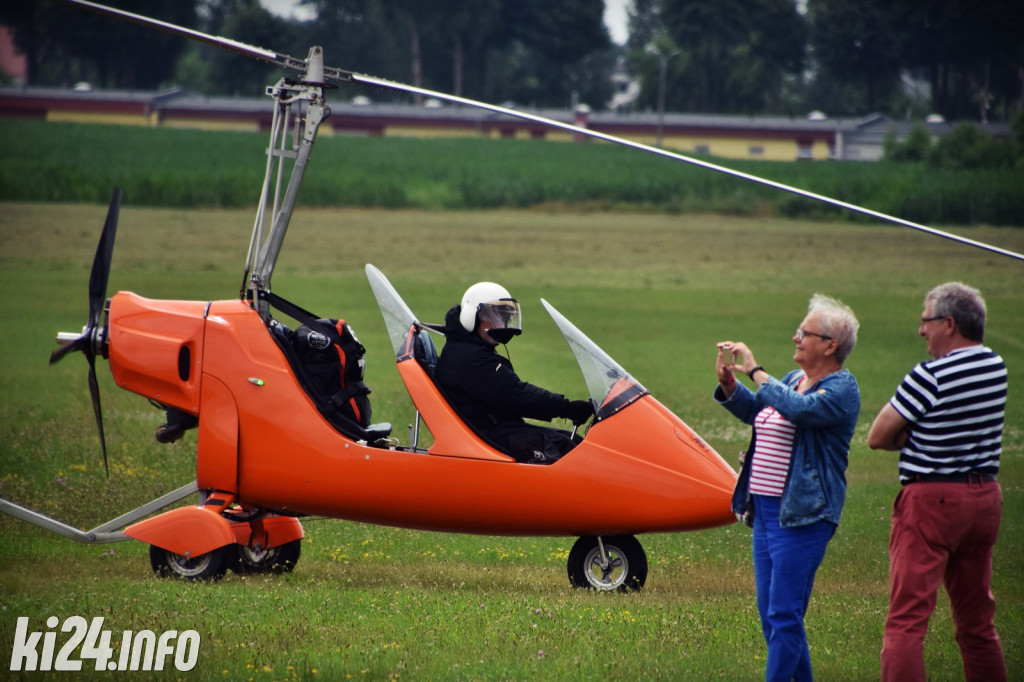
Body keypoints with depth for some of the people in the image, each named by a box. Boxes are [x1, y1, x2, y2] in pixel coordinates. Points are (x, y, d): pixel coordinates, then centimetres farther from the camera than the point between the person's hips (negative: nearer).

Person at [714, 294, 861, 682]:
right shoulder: (794, 380, 15)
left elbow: (798, 409, -28)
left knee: (784, 615, -10)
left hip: (802, 515, -9)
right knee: (769, 613, 12)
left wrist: (756, 371, -19)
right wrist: (729, 384, 10)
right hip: (766, 510, 10)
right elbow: (755, 412, 29)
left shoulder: (841, 388, -10)